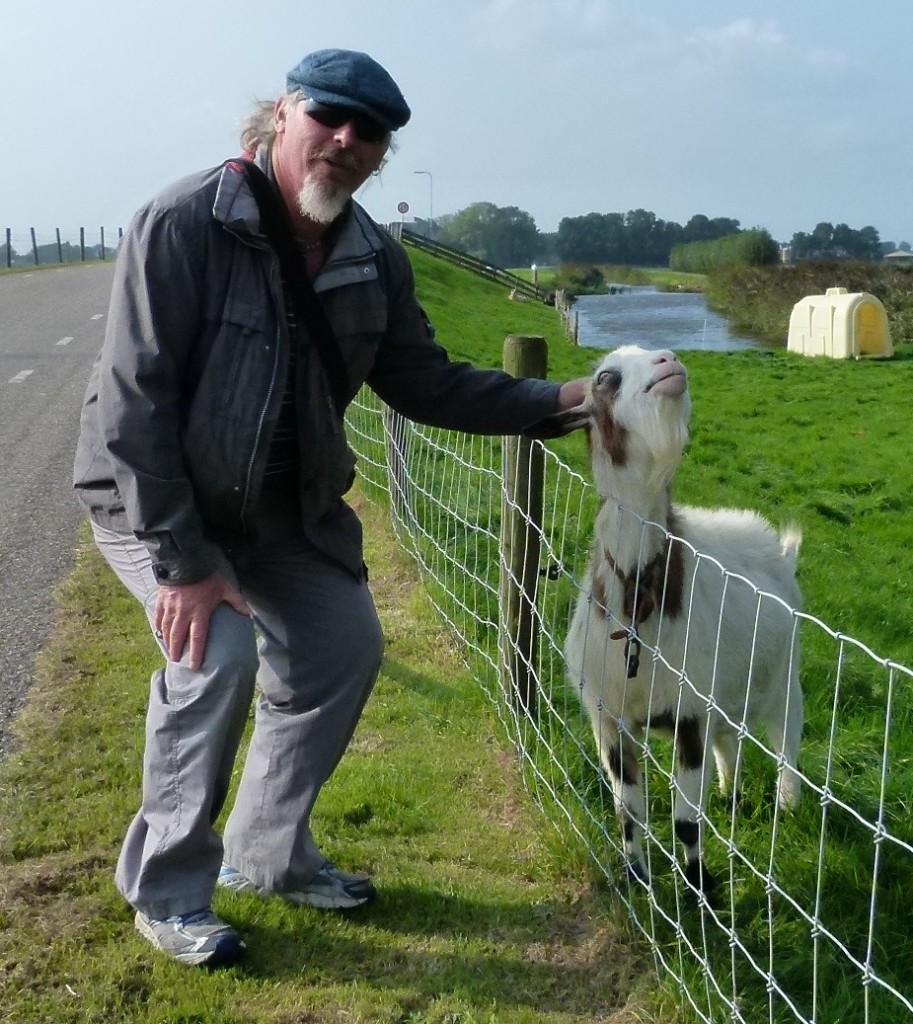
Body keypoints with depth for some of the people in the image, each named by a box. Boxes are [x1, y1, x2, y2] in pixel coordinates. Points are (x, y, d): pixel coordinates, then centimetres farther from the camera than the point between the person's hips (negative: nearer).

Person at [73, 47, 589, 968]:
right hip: (155, 493, -7)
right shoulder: (183, 225, -26)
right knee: (218, 652, -24)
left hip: (286, 502, 7)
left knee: (343, 648, 6)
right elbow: (135, 398, -27)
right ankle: (165, 890, -1)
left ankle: (266, 853, 26)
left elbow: (423, 380, 1)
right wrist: (181, 560, -28)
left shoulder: (372, 259, -7)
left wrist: (555, 402, -11)